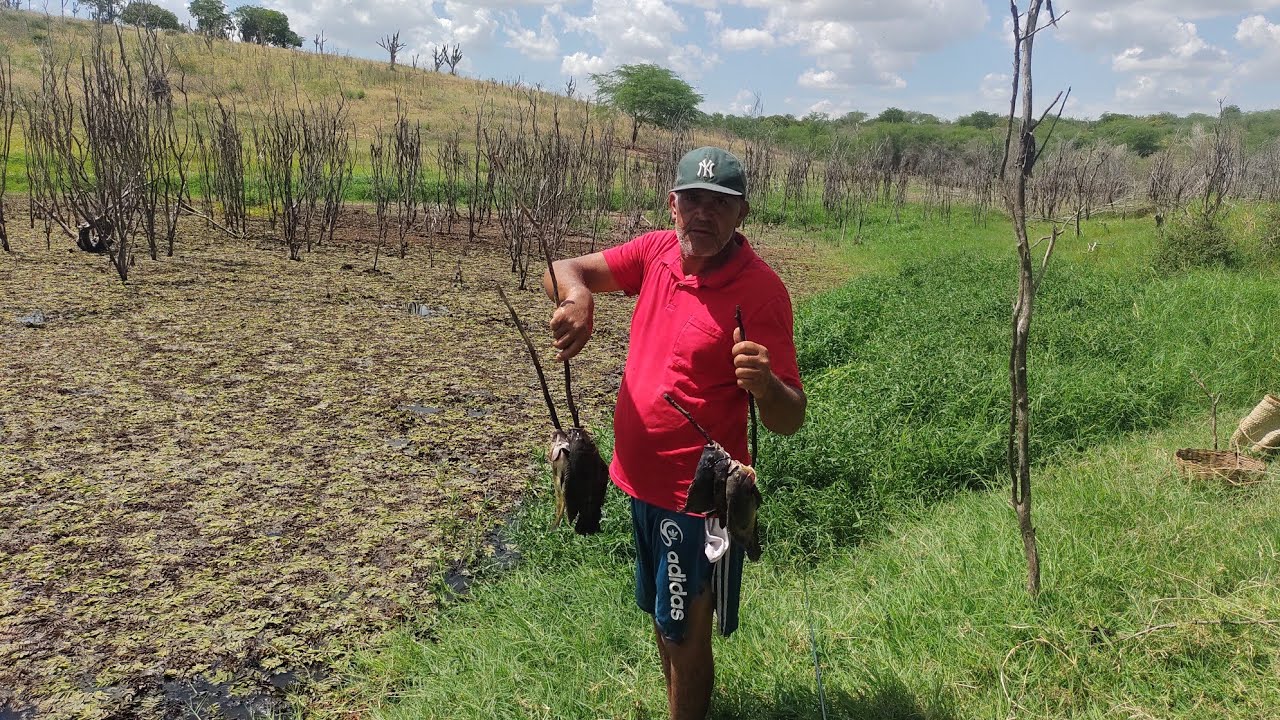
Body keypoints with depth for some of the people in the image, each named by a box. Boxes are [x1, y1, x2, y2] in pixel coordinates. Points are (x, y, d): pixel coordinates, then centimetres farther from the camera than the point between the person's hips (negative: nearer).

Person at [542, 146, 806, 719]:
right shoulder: (656, 251, -3)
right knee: (661, 613, 25)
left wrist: (763, 384, -43)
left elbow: (790, 420, -20)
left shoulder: (760, 289, -20)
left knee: (685, 629, 9)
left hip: (698, 492, -7)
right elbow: (567, 269, -3)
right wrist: (576, 294, -27)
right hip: (641, 477, 7)